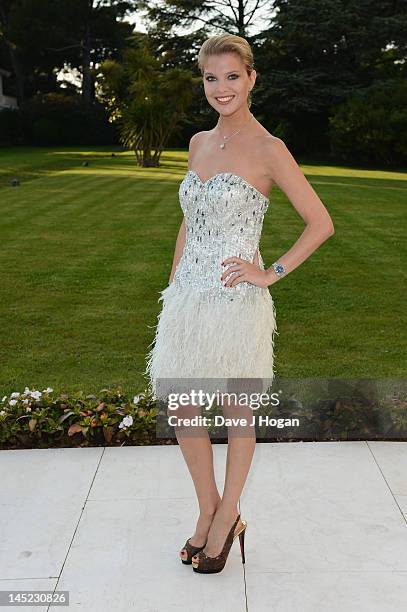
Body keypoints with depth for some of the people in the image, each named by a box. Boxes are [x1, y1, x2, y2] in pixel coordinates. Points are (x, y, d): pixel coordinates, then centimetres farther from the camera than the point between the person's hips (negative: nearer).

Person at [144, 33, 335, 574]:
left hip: (236, 301, -6)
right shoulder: (199, 143, 10)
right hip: (188, 296, 7)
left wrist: (271, 273, -10)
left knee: (237, 412, 10)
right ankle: (207, 511, 33)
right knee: (182, 411, 11)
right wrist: (171, 289, 15)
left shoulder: (268, 150, -9)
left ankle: (227, 518, 31)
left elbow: (321, 223, -9)